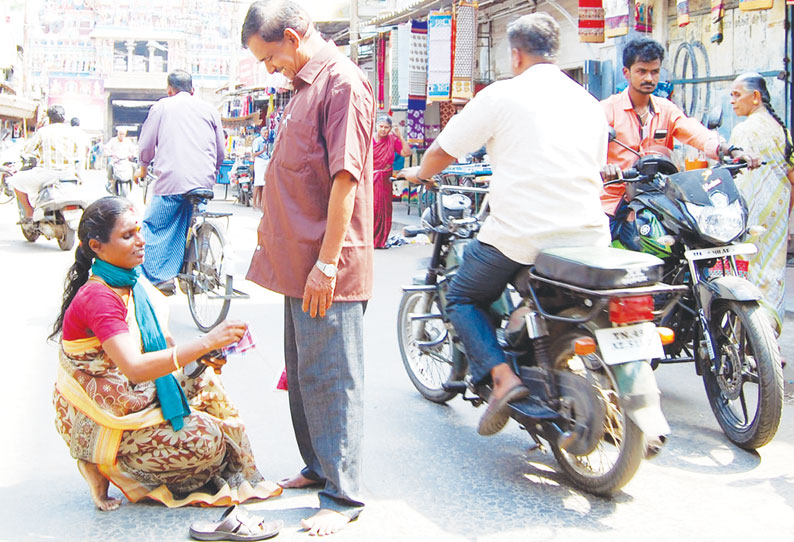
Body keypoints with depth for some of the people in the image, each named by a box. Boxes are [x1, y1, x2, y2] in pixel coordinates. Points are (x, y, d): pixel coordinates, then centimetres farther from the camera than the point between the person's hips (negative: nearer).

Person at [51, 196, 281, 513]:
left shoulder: (131, 283, 4)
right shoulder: (97, 297, -25)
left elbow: (161, 344, 6)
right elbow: (135, 367, -36)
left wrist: (200, 356, -14)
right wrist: (206, 342, -40)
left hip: (130, 397, 9)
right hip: (100, 421, -9)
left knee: (205, 383, -1)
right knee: (207, 439, -16)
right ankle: (106, 466, -1)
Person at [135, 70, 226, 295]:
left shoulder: (162, 106, 9)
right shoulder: (209, 109, 17)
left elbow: (146, 143, 12)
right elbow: (221, 151, 19)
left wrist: (143, 168, 30)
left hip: (172, 178, -4)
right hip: (203, 181, 4)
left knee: (154, 227, 4)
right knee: (184, 227, 14)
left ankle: (158, 278, -5)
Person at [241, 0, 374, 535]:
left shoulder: (342, 82, -14)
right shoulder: (307, 85, 16)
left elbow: (345, 178, -21)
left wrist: (327, 263, -23)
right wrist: (273, 229, 25)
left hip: (328, 268, -10)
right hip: (299, 263, 10)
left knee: (331, 380, -3)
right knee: (303, 374, 19)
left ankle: (343, 497, 8)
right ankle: (319, 467, 34)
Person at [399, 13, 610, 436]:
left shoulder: (502, 95, -3)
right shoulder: (590, 104, 13)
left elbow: (443, 151, 3)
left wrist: (419, 173, 26)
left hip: (519, 235, -5)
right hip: (588, 238, 6)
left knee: (460, 297, 16)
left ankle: (502, 375, -5)